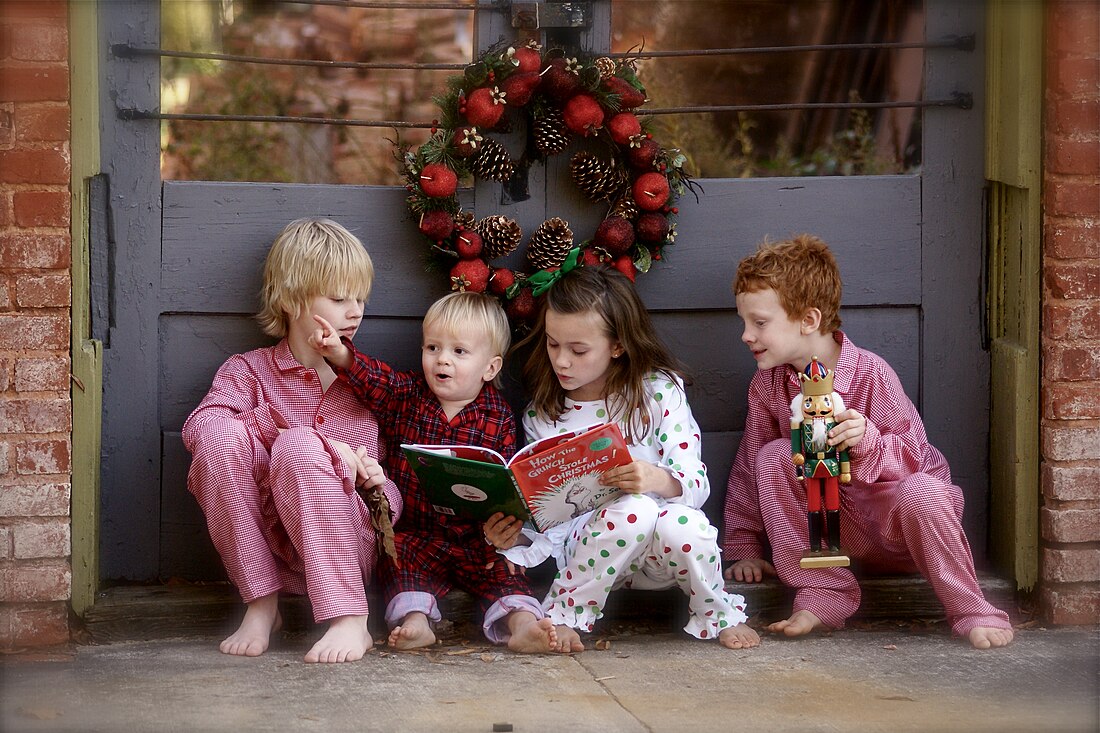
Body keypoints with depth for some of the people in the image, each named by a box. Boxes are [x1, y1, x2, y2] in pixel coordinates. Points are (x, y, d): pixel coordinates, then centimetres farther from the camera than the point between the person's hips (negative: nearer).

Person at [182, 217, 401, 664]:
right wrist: (322, 442, -22)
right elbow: (199, 425, -15)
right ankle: (261, 605, -20)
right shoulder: (249, 370, 8)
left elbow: (394, 490, 16)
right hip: (262, 546, 0)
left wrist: (378, 486, -11)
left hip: (343, 544, 0)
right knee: (222, 436, -26)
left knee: (300, 448, -30)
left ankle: (350, 621, -34)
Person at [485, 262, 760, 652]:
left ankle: (718, 614, -5)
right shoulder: (540, 416, 4)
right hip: (586, 545, 0)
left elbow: (696, 484, -10)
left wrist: (658, 479, -33)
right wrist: (517, 538, -19)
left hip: (659, 548, 0)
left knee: (684, 524, -37)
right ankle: (565, 614, -15)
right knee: (634, 509, -35)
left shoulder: (660, 390, -2)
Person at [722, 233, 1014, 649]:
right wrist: (744, 548, 5)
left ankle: (970, 610, -17)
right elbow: (749, 466, 6)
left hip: (894, 517, -4)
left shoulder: (870, 374, -18)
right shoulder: (768, 384, -3)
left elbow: (911, 456, -19)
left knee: (921, 493, -39)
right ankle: (823, 594, -20)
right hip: (834, 524, 4)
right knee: (773, 456, -20)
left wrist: (868, 443, -41)